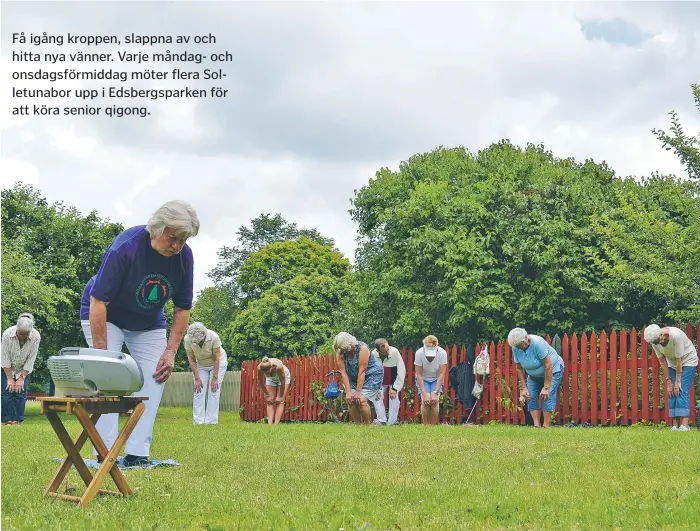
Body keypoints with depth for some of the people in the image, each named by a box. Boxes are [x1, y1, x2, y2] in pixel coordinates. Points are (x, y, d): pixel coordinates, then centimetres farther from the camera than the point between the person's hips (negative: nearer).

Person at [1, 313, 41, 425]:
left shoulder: (36, 336, -27)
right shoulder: (7, 334, -30)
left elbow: (31, 359, -19)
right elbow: (5, 357, -23)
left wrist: (21, 378, -18)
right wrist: (10, 378, -20)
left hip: (24, 369, 1)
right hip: (7, 368, -1)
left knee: (21, 392, -8)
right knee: (7, 391, -9)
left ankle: (18, 420, -3)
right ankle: (7, 419, -4)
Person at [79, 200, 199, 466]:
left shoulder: (184, 256, -17)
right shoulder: (125, 247, -32)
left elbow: (182, 308, -5)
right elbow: (98, 301, -31)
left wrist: (170, 352, -13)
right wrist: (101, 353, -32)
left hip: (148, 323, 5)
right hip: (106, 317, -5)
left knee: (154, 379, -7)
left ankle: (137, 454, -6)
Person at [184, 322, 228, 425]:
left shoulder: (214, 337, -35)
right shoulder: (188, 339, -28)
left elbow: (216, 359, -25)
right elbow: (192, 360, -17)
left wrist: (215, 378, -22)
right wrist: (197, 378, -19)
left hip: (218, 363, -3)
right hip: (200, 365, 3)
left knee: (214, 392, -10)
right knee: (198, 392, -6)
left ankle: (211, 421, -8)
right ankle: (198, 422, -4)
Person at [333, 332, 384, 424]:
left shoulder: (362, 349, -29)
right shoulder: (339, 353, -16)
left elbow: (362, 372, -28)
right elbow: (343, 373, -17)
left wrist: (358, 392, -27)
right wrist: (348, 392, -21)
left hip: (372, 374, -5)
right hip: (354, 377, 5)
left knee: (362, 400, -19)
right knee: (351, 401, -10)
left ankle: (367, 425, -2)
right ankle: (358, 425, 4)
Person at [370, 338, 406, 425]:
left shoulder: (395, 352, -32)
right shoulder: (373, 355, -27)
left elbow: (401, 371, -26)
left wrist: (395, 388, -26)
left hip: (394, 381, -2)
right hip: (380, 381, 2)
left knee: (394, 398, -14)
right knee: (377, 397, -11)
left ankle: (392, 422, -9)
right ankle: (382, 421, -7)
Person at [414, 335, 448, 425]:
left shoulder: (442, 353, -26)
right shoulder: (419, 353, -27)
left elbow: (441, 374, -22)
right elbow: (419, 375, -22)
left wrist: (435, 392, -27)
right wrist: (424, 394, -27)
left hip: (436, 379, 0)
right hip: (423, 379, 0)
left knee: (435, 401, -20)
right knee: (425, 401, -21)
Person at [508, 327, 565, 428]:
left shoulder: (537, 343, -33)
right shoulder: (515, 348, -15)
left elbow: (548, 365, -32)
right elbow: (519, 368, -5)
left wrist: (546, 387, -31)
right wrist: (523, 388, -10)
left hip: (553, 370, -6)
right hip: (534, 375, 6)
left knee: (547, 396, -20)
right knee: (531, 397, -10)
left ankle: (546, 427, -21)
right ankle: (536, 426, -12)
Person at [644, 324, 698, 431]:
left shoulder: (676, 336, -35)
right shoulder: (654, 340, -17)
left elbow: (679, 361, -28)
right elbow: (662, 361, -10)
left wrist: (678, 382, -22)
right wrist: (668, 382, -11)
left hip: (688, 361, -5)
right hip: (672, 363, 5)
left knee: (682, 391, -17)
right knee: (671, 392, -4)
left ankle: (684, 425, -21)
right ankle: (675, 425, -4)